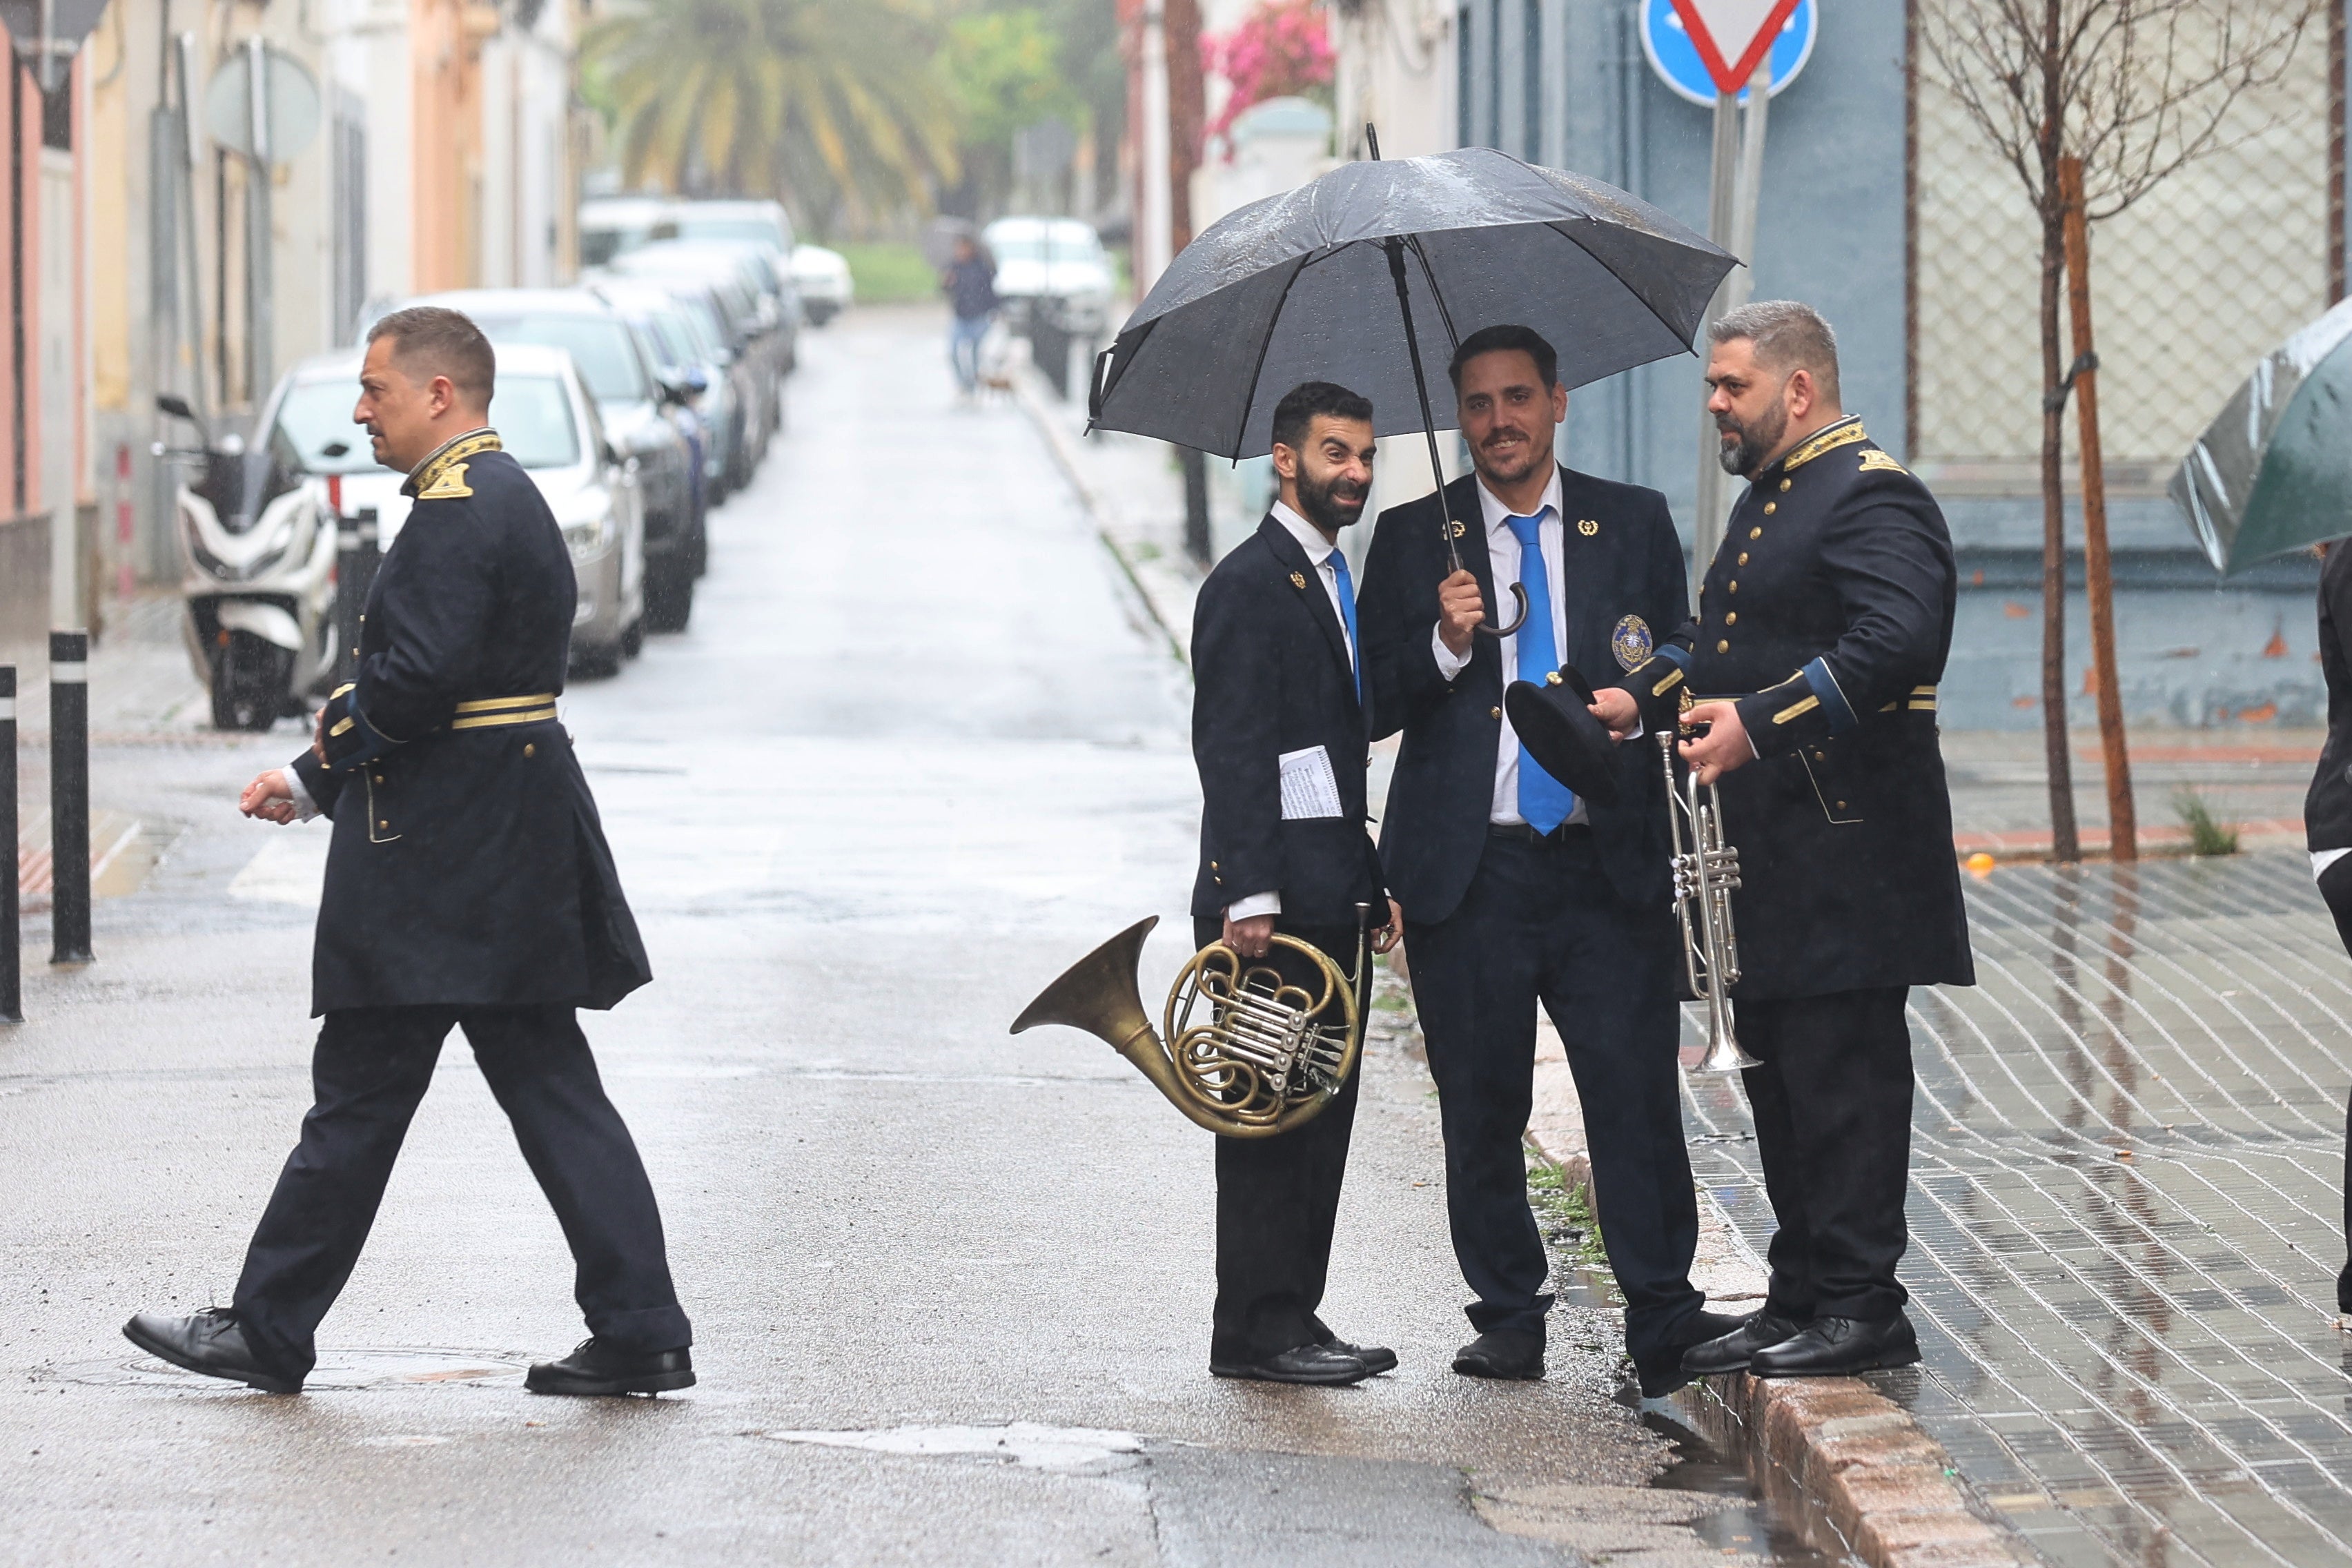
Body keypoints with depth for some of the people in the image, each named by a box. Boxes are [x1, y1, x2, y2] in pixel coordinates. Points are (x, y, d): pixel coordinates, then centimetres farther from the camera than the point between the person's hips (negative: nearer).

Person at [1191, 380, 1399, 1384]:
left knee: (1319, 1111, 10)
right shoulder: (1251, 584, -10)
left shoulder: (1334, 583, 18)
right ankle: (1256, 1331, -2)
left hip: (1333, 902, 9)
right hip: (1274, 905, -9)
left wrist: (1375, 886, 18)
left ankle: (1292, 1320, 14)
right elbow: (1231, 753, -17)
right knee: (1273, 1112, -6)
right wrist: (1251, 898, -23)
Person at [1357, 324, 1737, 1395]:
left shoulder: (1634, 525, 10)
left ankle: (1663, 1319, -7)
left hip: (1610, 865, 0)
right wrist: (1445, 646, -14)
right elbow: (1374, 708, 4)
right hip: (1467, 872, 1)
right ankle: (1508, 1317, 14)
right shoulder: (1412, 539, 8)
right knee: (1481, 1107, 4)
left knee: (1637, 1093, -9)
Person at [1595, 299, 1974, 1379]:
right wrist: (1643, 697, 7)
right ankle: (1801, 1298, 20)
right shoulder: (1772, 497, 20)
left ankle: (1862, 1309, -3)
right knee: (1779, 1075, 13)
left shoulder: (1869, 497, -13)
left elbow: (1897, 639, -27)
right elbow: (1717, 633, 26)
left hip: (1844, 852, -10)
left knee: (1841, 1077, -7)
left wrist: (1760, 722, -30)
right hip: (1769, 854, 10)